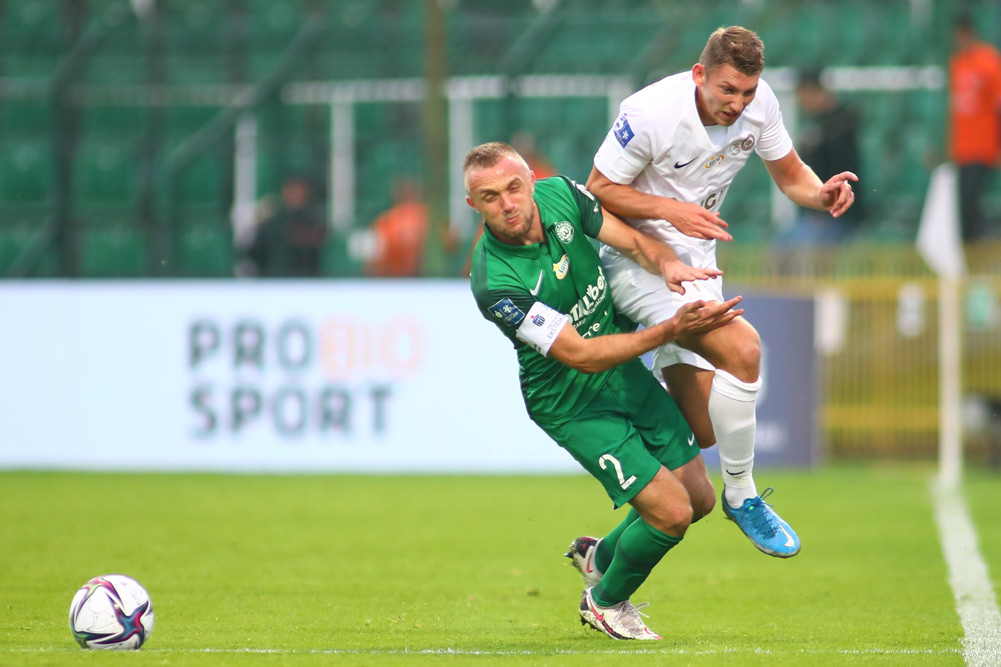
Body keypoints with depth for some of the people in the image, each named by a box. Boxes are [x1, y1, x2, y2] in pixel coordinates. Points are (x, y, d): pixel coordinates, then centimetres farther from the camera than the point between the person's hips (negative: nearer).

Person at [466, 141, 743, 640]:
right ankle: (606, 601, 17)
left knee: (698, 497, 11)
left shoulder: (561, 195, -13)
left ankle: (602, 556, 38)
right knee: (671, 511, -12)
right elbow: (581, 355, -30)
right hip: (573, 406, -7)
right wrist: (671, 330, -36)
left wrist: (667, 263, -25)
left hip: (626, 373, 7)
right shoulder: (495, 284, -31)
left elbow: (634, 241, -1)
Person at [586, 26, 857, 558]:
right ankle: (741, 494, -10)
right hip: (636, 258, -7)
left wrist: (822, 193, -17)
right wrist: (670, 209, -28)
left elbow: (790, 176, 5)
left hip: (695, 263, 7)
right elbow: (598, 190, -15)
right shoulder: (650, 113, -25)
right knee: (741, 347, -28)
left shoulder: (759, 103, -8)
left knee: (702, 432, 4)